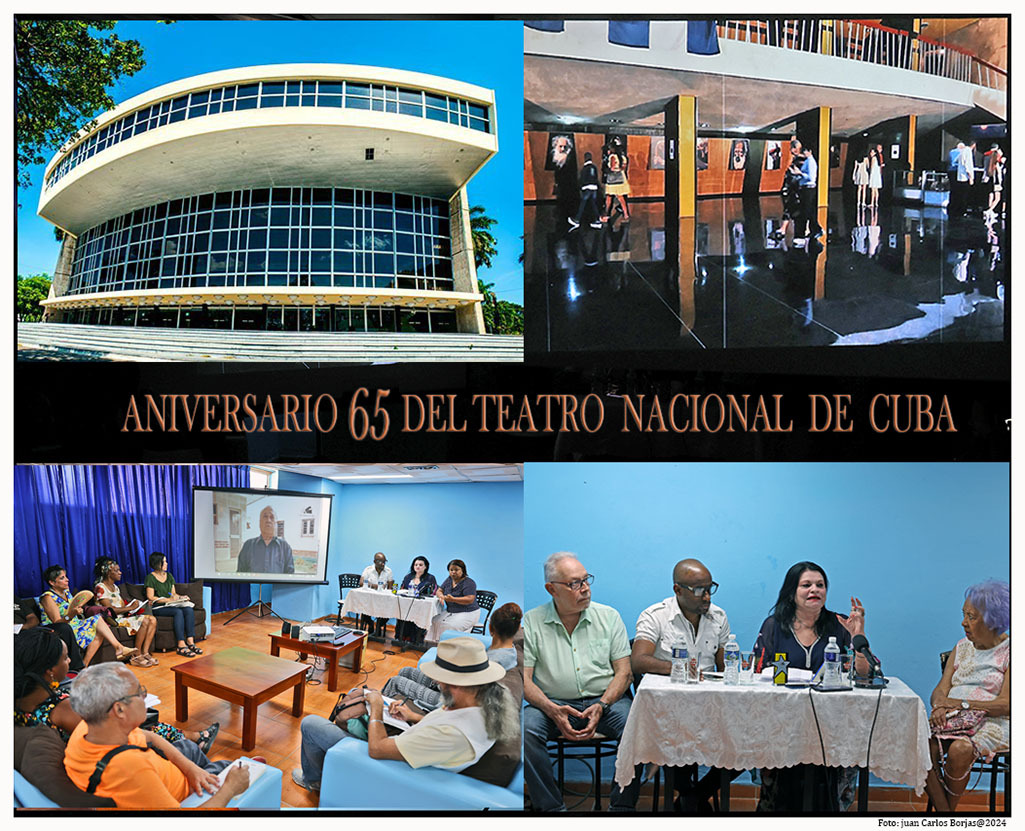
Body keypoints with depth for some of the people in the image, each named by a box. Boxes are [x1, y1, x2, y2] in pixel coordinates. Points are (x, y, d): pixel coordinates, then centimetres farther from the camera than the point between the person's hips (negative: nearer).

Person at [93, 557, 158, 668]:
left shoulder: (115, 587, 19)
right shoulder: (100, 588, -10)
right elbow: (110, 609, -17)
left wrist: (135, 606, -4)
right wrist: (130, 607, -14)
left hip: (123, 616, 9)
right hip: (113, 620, -9)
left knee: (152, 620, -10)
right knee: (144, 621, -27)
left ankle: (145, 653, -14)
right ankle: (136, 657, -18)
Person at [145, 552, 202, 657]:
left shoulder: (169, 576, 18)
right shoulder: (150, 578, -3)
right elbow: (150, 597, -10)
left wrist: (180, 597, -1)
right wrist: (168, 600, -18)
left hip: (170, 605, 6)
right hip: (157, 608, -6)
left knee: (189, 609, -23)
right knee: (178, 612, -33)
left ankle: (190, 642, -28)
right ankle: (181, 645, -37)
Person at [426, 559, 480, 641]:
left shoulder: (469, 583, -14)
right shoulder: (449, 580, 10)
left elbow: (470, 600, -24)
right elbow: (439, 591, 13)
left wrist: (453, 599, -30)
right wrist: (441, 596, -12)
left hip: (467, 613, -7)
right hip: (450, 611, 7)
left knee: (450, 626, -31)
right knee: (435, 621, -13)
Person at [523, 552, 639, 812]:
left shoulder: (609, 617, 6)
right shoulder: (531, 622, 2)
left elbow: (623, 672, 4)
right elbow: (524, 679, -2)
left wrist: (601, 706, -14)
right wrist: (552, 710, -19)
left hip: (606, 700, 1)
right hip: (553, 703, 0)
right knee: (524, 728, -30)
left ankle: (621, 806, -13)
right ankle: (551, 807, -16)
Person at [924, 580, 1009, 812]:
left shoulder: (1009, 651, -1)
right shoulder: (962, 647, 17)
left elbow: (1006, 705, -10)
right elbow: (941, 690, 10)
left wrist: (960, 703, -17)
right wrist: (939, 706, -14)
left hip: (993, 723, -4)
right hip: (954, 719, 5)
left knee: (959, 749, -35)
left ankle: (949, 808, -12)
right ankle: (941, 810, -18)